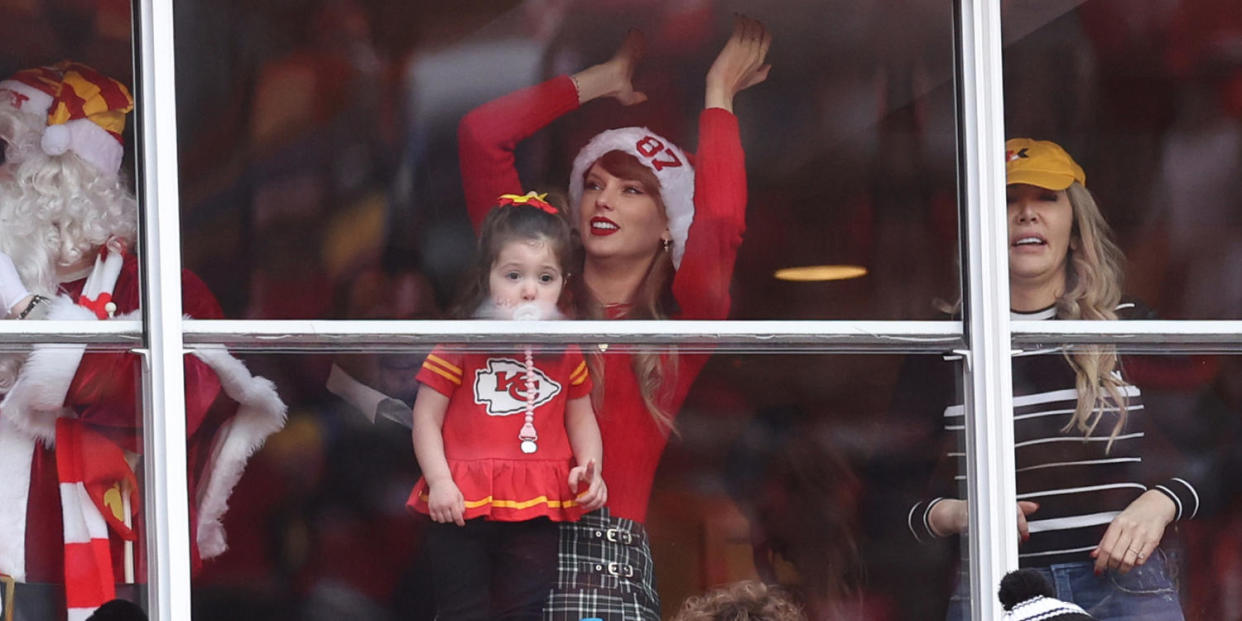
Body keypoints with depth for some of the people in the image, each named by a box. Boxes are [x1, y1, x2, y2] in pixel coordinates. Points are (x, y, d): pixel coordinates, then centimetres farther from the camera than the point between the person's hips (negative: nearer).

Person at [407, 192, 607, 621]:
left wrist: (590, 468, -3)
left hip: (537, 510, 3)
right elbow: (426, 418, -4)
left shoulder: (566, 354, 6)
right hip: (464, 505, -3)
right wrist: (439, 481, -13)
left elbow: (581, 420, 15)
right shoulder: (461, 345, -5)